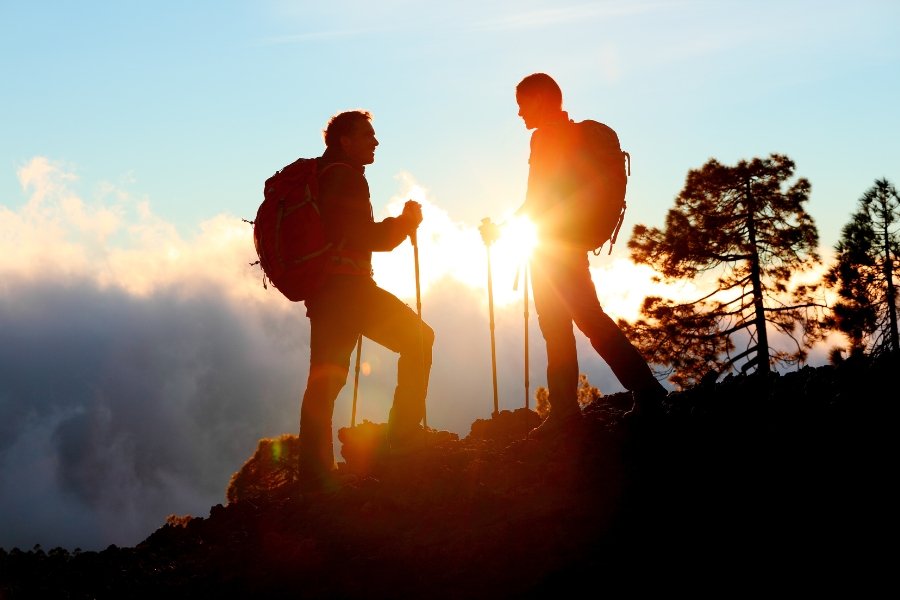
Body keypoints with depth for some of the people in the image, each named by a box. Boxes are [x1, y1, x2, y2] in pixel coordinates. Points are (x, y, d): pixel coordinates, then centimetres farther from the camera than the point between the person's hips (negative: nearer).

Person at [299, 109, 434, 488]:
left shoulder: (316, 177, 22)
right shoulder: (346, 177, -7)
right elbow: (371, 238, -13)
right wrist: (407, 221, 3)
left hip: (319, 289, 9)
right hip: (346, 286, -9)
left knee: (325, 378, 6)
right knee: (418, 338, -2)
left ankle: (314, 471, 3)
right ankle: (404, 429, -7)